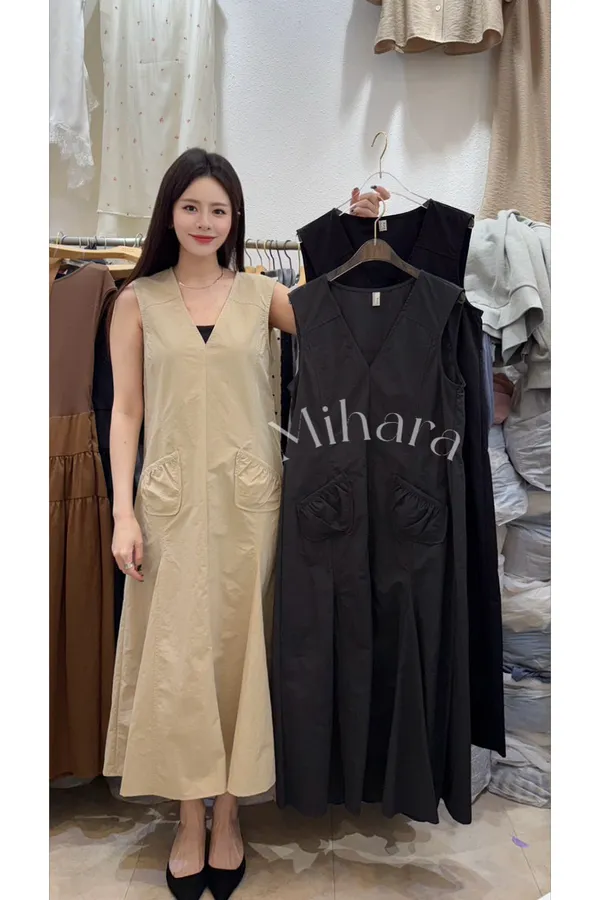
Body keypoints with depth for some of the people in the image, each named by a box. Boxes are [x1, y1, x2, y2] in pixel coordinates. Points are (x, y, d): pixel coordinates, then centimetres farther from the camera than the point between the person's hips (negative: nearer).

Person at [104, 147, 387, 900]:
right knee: (176, 657, 5)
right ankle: (190, 821, 25)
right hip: (173, 499, 0)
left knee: (237, 652, 8)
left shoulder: (262, 294, 7)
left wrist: (360, 234, 1)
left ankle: (228, 816, 27)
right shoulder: (137, 300, 5)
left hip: (249, 499, 1)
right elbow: (125, 410, 2)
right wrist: (123, 512, -4)